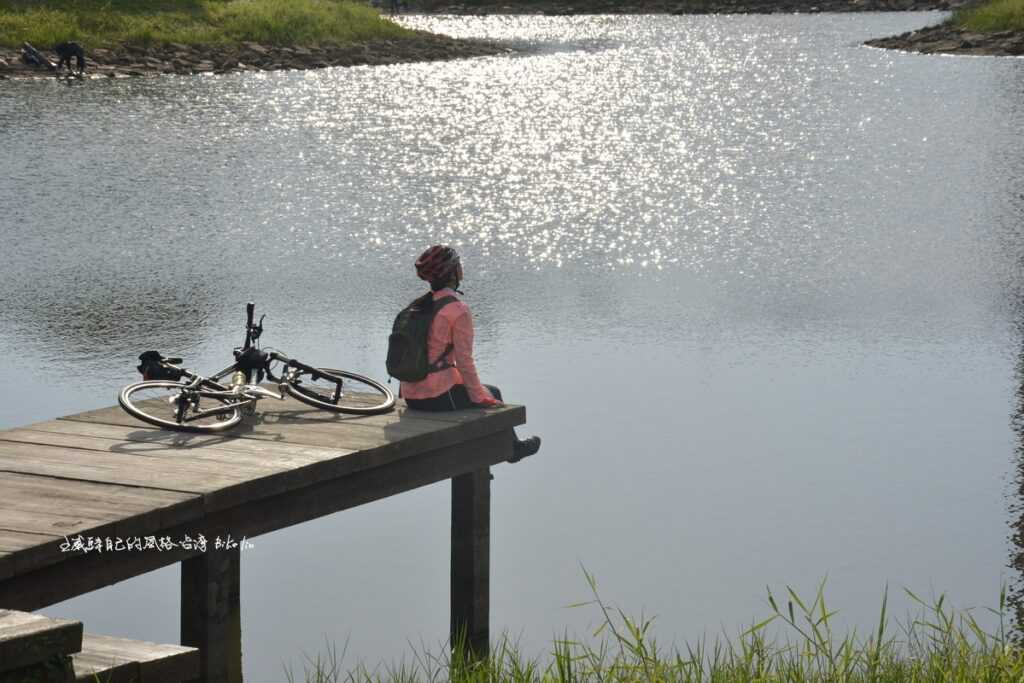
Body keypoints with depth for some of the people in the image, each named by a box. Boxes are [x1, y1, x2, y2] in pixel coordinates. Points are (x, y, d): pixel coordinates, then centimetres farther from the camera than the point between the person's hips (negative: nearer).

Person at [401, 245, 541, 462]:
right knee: (492, 394, 22)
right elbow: (464, 361, -16)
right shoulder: (458, 310, -17)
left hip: (411, 397, 8)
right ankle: (511, 448, 42)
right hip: (438, 397, -8)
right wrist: (481, 397, -4)